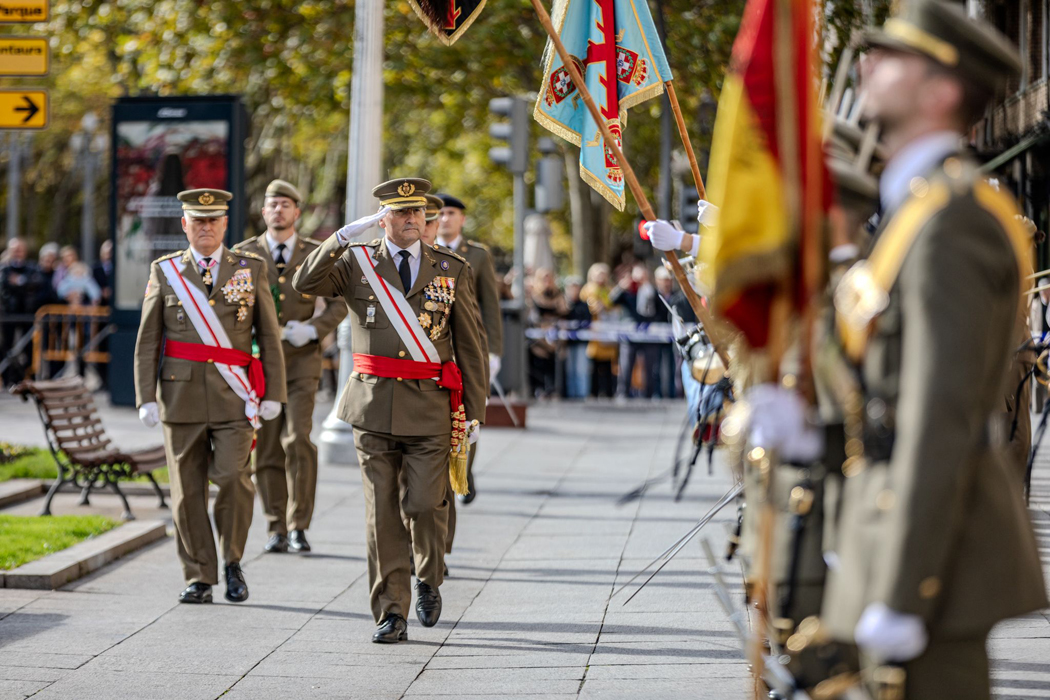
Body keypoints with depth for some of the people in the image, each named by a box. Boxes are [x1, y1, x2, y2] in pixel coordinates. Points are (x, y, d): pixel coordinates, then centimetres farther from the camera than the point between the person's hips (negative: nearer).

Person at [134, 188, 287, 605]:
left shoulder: (251, 269, 7)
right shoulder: (165, 271, 8)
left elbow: (269, 336, 7)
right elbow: (147, 340, 6)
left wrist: (273, 394, 1)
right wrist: (146, 397, -2)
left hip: (234, 398, -1)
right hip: (182, 397, 1)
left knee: (234, 478, -14)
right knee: (188, 490, 2)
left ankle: (233, 562, 7)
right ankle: (199, 578, 11)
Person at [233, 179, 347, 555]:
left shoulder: (316, 254, 5)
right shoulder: (244, 254, 4)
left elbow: (339, 304, 5)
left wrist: (312, 329, -13)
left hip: (301, 360, -1)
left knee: (297, 439, -16)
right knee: (267, 449, 1)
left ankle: (298, 526, -7)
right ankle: (276, 530, 9)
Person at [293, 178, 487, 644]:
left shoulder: (452, 269, 6)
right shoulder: (356, 263, 5)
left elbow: (470, 344, 7)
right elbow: (305, 284, -11)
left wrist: (474, 410, 3)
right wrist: (343, 237, -18)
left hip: (430, 408, 0)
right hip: (374, 406, 0)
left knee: (424, 504, -8)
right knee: (382, 513, 0)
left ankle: (429, 578, 22)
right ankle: (391, 613, 6)